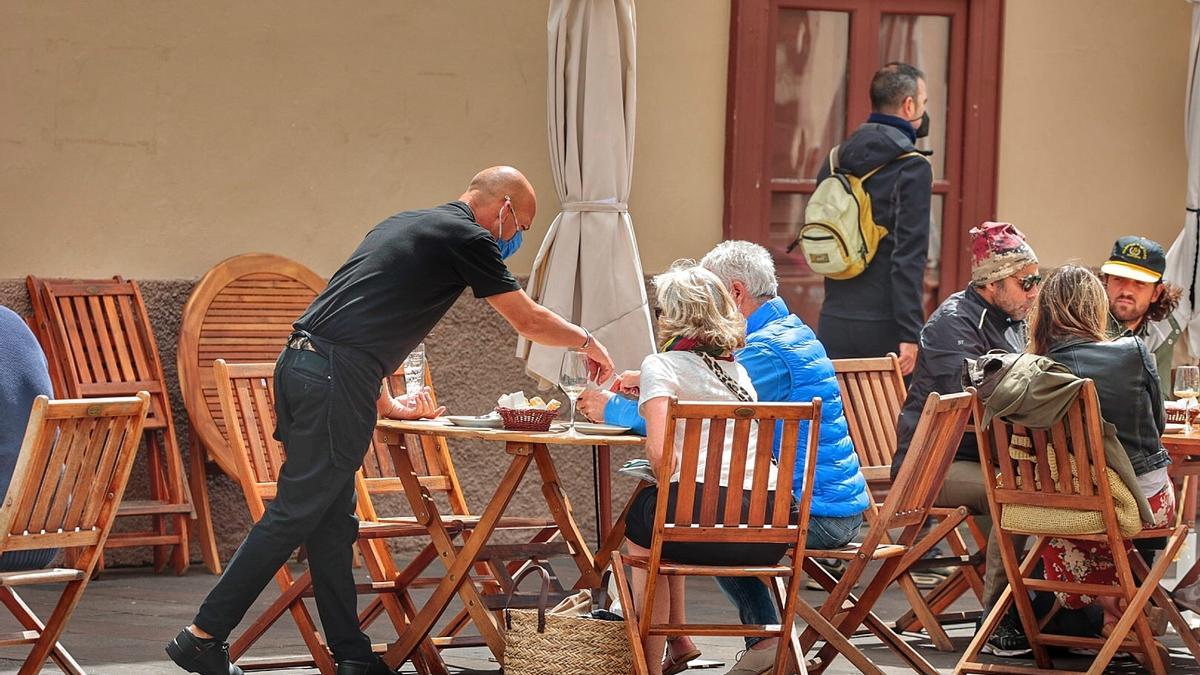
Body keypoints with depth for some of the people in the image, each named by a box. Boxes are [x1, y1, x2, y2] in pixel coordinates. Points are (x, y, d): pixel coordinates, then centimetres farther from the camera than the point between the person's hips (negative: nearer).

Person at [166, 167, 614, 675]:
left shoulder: (403, 225, 26)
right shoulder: (468, 239, 1)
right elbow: (528, 320, 8)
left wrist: (386, 405, 35)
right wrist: (586, 342, 26)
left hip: (299, 365, 9)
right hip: (338, 378, -9)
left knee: (333, 519, 10)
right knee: (294, 514, -6)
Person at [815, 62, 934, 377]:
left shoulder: (835, 162, 11)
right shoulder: (912, 168, -9)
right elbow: (909, 257, -15)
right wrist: (910, 334, -16)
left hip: (834, 324, 6)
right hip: (883, 326, -6)